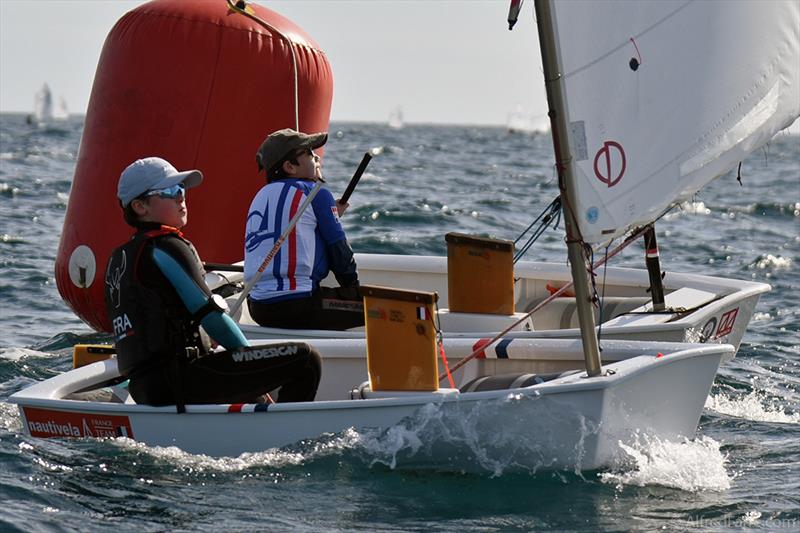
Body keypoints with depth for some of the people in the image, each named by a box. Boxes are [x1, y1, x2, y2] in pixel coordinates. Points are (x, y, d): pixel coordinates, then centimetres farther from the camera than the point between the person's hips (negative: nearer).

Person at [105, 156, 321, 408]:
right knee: (305, 360, -13)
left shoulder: (118, 258, 20)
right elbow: (210, 314, -12)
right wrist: (250, 356, 4)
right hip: (178, 382, -10)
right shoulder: (168, 247, -8)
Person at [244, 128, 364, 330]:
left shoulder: (261, 196, 18)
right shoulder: (317, 194, -3)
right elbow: (340, 251, 1)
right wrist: (355, 287, 18)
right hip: (297, 306, -8)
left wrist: (331, 216, 25)